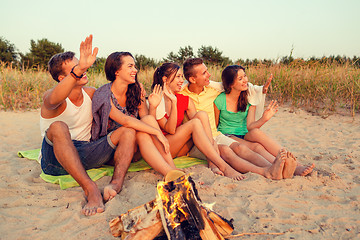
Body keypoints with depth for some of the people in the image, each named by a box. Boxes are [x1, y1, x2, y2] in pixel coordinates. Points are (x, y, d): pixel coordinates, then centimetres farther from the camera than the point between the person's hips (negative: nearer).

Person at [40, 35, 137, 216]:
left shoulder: (91, 94, 8)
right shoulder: (50, 97, -11)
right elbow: (53, 100, -37)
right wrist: (78, 70, -53)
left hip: (84, 156, 5)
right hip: (55, 160, -4)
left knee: (128, 131, -12)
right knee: (58, 127, -36)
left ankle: (117, 181, -35)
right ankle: (90, 188, -43)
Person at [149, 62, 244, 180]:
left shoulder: (185, 100, 7)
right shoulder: (156, 101, -11)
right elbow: (170, 129, -20)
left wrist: (211, 142, -18)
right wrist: (174, 102, -26)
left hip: (181, 149, 6)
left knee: (202, 114, -18)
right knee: (195, 122, -27)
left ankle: (213, 164, -28)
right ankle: (223, 167, -32)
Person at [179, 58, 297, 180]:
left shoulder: (211, 90, 11)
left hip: (215, 135, 5)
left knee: (240, 148, -24)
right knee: (224, 150, -33)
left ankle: (271, 167, -47)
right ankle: (265, 172, -51)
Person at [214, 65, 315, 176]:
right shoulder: (220, 100, -7)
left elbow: (249, 126, -5)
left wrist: (264, 119, -23)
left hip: (245, 136, 3)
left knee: (256, 132, -34)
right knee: (257, 147, -33)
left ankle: (297, 165, -44)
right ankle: (294, 168, -47)